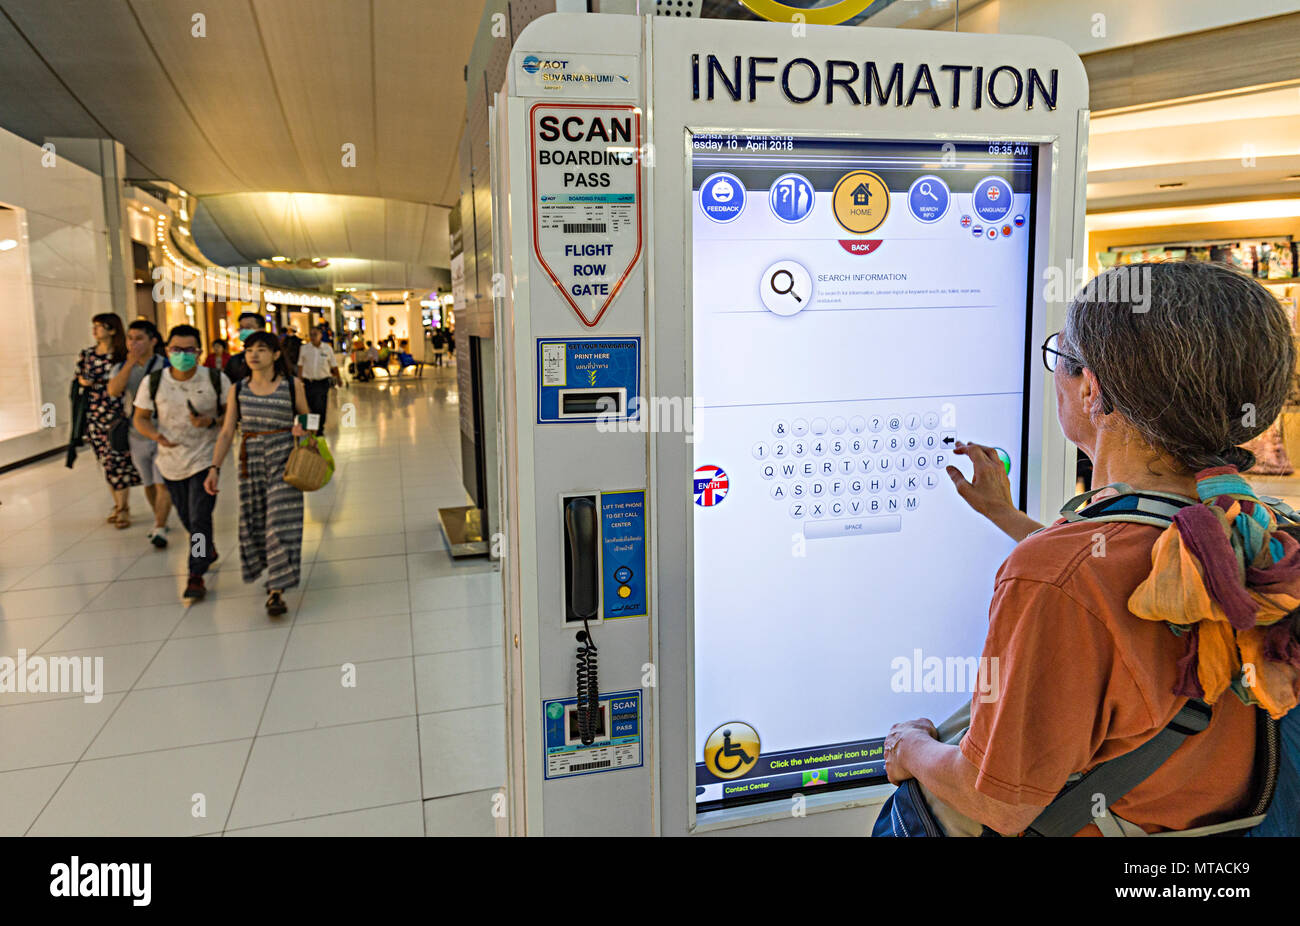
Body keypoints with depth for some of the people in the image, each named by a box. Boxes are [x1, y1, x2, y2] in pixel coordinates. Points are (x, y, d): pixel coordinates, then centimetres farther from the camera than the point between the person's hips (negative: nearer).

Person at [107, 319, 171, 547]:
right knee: (148, 484, 16)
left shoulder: (166, 366, -7)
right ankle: (159, 519, 34)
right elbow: (113, 391, -15)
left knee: (163, 484, -12)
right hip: (137, 436, 5)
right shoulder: (122, 368, 3)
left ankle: (159, 529, -13)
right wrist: (131, 363, -21)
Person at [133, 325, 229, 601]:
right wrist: (158, 436, -18)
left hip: (204, 458, -3)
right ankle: (208, 551, 45)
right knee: (187, 518, 17)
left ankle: (196, 576, 0)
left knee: (200, 519, -10)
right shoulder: (153, 382, -5)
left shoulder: (216, 379, -9)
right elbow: (141, 418, 2)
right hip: (171, 461, 3)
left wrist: (212, 421, -22)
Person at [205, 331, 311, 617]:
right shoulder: (238, 390, 4)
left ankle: (276, 591, -5)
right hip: (250, 461, 3)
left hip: (283, 458, -3)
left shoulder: (292, 385, -1)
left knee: (281, 522, -7)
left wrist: (303, 431, -12)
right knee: (255, 522, 9)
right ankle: (273, 570, 35)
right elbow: (227, 433, 4)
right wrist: (214, 468, -4)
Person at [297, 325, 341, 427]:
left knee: (321, 407, -4)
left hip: (323, 382, -1)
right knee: (310, 406, 6)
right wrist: (300, 380, 4)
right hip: (308, 382, 1)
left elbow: (334, 365, 9)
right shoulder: (304, 348, 2)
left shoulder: (327, 348, 1)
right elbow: (300, 365, 7)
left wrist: (338, 379, 12)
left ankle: (320, 428, 6)